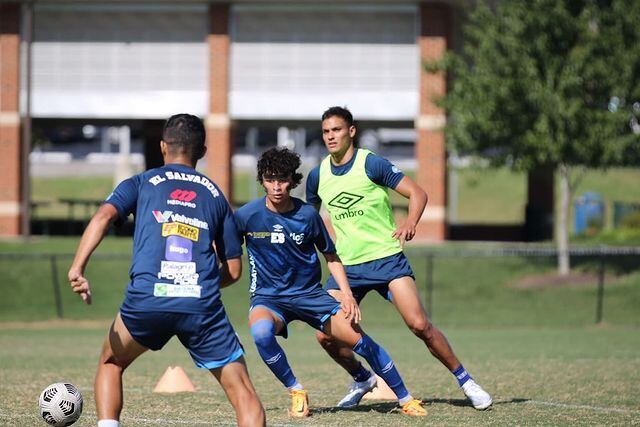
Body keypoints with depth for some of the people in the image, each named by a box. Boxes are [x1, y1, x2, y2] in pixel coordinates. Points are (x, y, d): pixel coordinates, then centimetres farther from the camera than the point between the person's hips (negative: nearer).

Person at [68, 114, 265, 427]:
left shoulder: (141, 183, 18)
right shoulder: (215, 195, 23)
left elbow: (104, 216, -2)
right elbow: (233, 270, 21)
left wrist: (77, 267, -12)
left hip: (146, 299, 0)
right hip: (203, 305, 0)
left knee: (111, 363, 27)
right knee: (242, 392, 6)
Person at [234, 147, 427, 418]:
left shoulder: (307, 214, -6)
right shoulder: (247, 215, -11)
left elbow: (330, 256, 7)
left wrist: (347, 294, -3)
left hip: (309, 294, 2)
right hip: (268, 297, -2)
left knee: (361, 341, -5)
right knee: (261, 331, -37)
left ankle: (405, 399, 16)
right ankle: (296, 393, -15)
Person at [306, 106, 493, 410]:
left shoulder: (371, 163, -9)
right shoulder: (317, 176, 5)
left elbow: (417, 193, -8)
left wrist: (410, 222, -26)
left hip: (387, 259, -4)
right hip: (346, 266, 4)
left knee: (419, 324, -17)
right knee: (325, 335, -6)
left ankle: (465, 381, -1)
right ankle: (361, 380, 21)